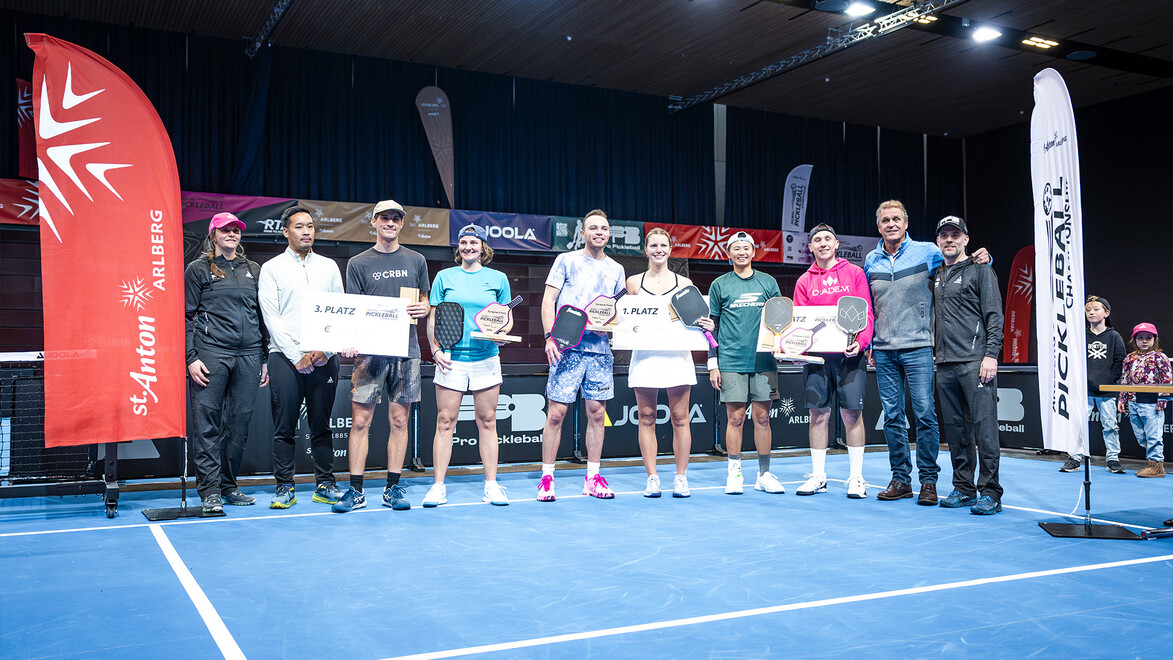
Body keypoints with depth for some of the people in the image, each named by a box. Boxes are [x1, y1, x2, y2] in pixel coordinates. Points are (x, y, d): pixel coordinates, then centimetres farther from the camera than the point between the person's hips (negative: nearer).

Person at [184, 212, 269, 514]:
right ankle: (210, 491, -2)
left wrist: (265, 358, 13)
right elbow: (187, 316, 2)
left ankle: (228, 485, 15)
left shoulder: (253, 270, 17)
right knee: (207, 423, -6)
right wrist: (191, 358, -7)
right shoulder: (198, 269, 6)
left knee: (240, 423, 5)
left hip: (249, 355, 4)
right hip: (211, 352, -4)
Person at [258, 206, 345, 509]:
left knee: (321, 424, 6)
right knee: (285, 426, 0)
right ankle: (285, 488, 7)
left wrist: (325, 350, -5)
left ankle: (325, 484, 12)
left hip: (324, 357, 2)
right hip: (285, 356, -2)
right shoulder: (271, 268, 5)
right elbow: (271, 318, -2)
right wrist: (297, 355, -10)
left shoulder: (329, 266, 13)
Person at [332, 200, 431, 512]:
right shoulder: (358, 263, 7)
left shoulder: (416, 261, 12)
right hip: (370, 352, -1)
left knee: (399, 421, 4)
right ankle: (356, 491, 4)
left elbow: (424, 302, 18)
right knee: (360, 421, -4)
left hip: (406, 351, 2)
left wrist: (423, 308, -6)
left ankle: (393, 487, 13)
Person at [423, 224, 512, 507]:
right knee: (445, 422, -1)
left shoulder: (498, 278, 9)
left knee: (487, 422, 4)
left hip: (486, 359, 1)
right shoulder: (444, 277, 8)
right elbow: (433, 318, 9)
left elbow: (507, 317, 13)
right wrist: (435, 350, -3)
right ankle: (438, 485, 5)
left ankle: (491, 484, 11)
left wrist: (502, 331, -9)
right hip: (451, 359, 0)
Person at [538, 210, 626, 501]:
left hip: (601, 349, 4)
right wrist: (550, 337, -12)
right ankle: (547, 477, 6)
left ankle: (593, 477, 15)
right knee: (556, 413, -4)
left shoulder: (616, 269, 15)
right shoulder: (566, 260, 4)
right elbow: (548, 300, 0)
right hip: (568, 348, -4)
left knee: (597, 413, 5)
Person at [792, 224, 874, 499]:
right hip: (816, 354, 2)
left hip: (849, 354, -2)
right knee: (819, 414, 4)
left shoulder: (855, 273, 5)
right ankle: (818, 477, 12)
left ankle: (856, 478, 7)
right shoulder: (804, 282, 10)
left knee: (852, 414, -1)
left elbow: (866, 313, 0)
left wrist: (860, 342, -15)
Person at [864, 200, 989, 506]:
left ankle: (928, 480, 4)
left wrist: (982, 258, -9)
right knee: (892, 416, 6)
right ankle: (900, 478, 15)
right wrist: (868, 343, 16)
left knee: (925, 414, -5)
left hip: (917, 347, -3)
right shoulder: (871, 261, 12)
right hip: (884, 352, 3)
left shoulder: (927, 252, 2)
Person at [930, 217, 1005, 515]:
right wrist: (934, 355, 15)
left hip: (975, 362, -6)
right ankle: (963, 488, 15)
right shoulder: (937, 275, 20)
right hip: (945, 364, 6)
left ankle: (990, 492, -5)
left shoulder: (980, 269, 3)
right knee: (955, 429, 8)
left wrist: (991, 355, -13)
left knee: (983, 425, -9)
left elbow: (994, 315, -4)